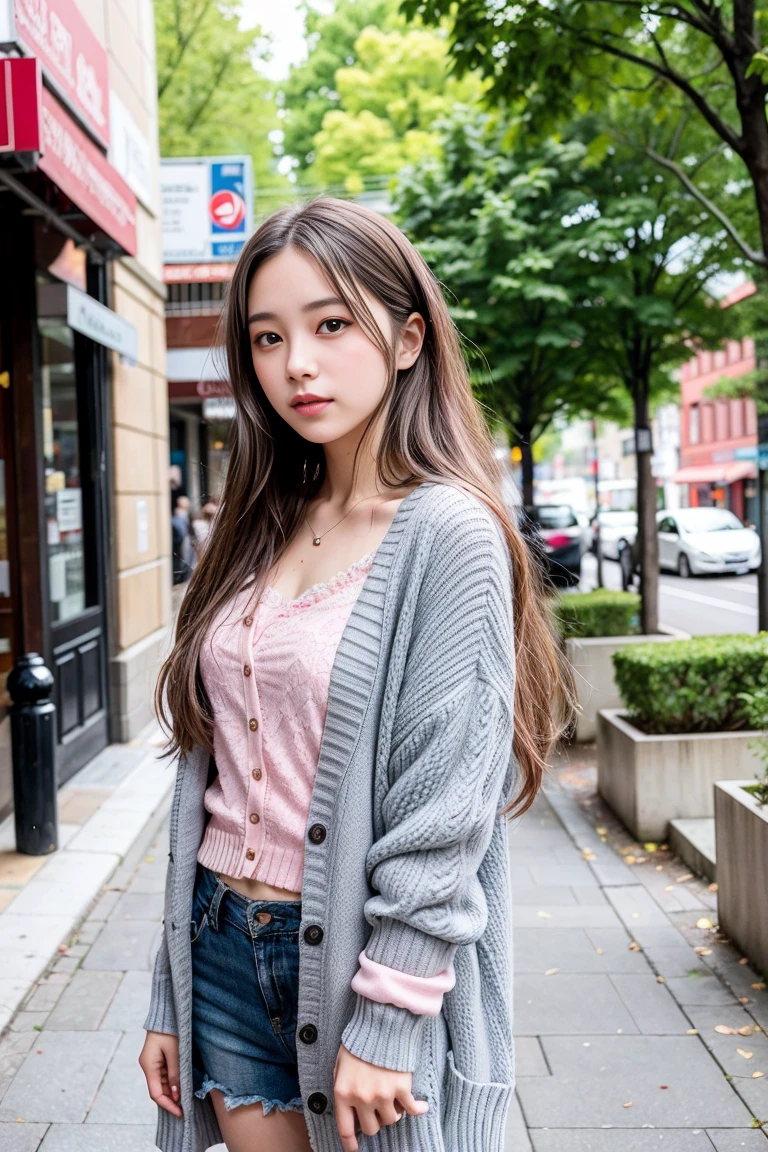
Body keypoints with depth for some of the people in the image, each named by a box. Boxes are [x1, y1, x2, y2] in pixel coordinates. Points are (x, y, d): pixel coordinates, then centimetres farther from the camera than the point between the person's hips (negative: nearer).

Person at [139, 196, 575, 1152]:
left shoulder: (448, 533, -14)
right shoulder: (261, 534, 6)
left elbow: (444, 814, -16)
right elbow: (211, 780, 7)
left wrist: (385, 1019, -16)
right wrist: (170, 999, 9)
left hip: (362, 962, -5)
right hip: (225, 947, 6)